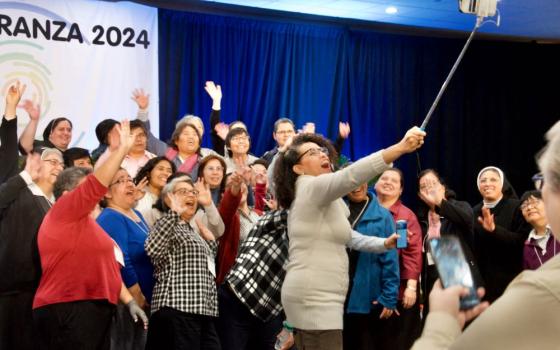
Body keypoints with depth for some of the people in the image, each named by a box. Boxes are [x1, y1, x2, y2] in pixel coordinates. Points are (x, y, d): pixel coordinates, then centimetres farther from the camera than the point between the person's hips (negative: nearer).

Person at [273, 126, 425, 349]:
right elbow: (352, 175, -28)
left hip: (315, 297, 11)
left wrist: (385, 244, 16)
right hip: (314, 299, -11)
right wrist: (401, 147, -36)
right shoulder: (312, 187, -9)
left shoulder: (319, 199, 22)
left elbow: (347, 237, 28)